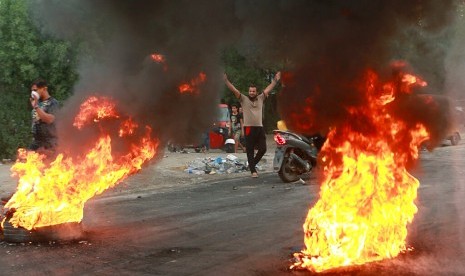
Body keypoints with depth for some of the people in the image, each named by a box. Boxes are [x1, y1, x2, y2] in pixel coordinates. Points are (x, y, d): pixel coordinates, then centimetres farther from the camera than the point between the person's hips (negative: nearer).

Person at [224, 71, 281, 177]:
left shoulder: (260, 98, 13)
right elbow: (234, 90, -4)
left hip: (260, 128, 4)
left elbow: (268, 89, 15)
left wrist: (275, 80, 12)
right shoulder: (243, 99, 3)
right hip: (249, 128, -4)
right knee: (250, 151, 0)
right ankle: (253, 170, 6)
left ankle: (252, 163, 24)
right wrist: (226, 80, -14)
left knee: (263, 149, 2)